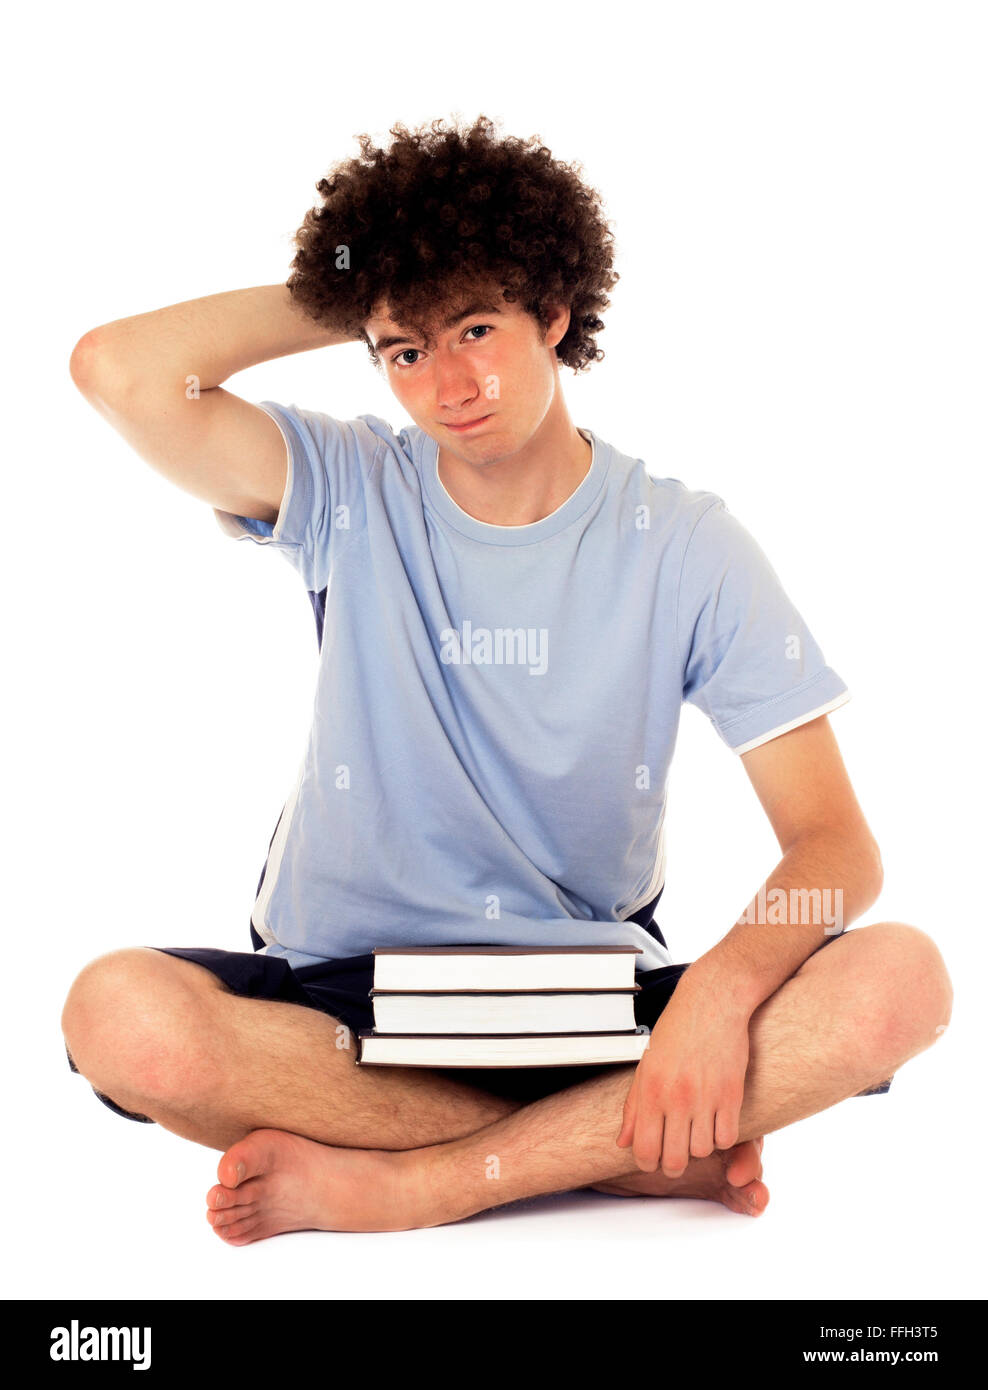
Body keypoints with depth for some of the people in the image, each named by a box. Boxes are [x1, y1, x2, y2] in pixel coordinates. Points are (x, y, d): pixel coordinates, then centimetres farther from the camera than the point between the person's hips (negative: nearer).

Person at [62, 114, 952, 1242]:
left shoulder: (685, 547, -3)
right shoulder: (351, 494, 0)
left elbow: (834, 843, -8)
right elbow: (119, 371, -18)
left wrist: (721, 988, -28)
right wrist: (341, 301, -5)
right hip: (345, 990, 1)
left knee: (902, 980, -25)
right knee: (120, 1014, -31)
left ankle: (389, 1183, -23)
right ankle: (644, 1149, -21)